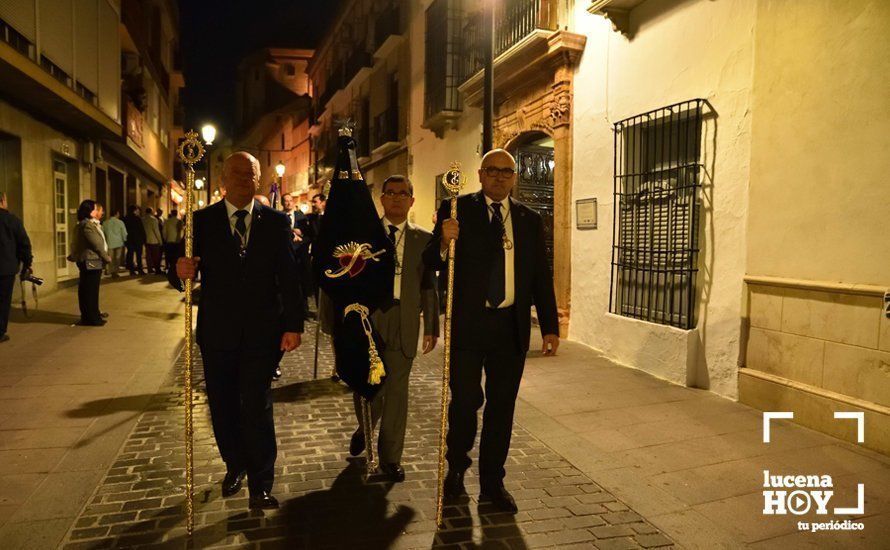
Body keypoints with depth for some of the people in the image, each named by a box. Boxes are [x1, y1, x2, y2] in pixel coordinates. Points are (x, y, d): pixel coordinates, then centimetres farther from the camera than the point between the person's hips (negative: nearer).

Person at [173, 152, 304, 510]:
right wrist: (181, 273, -25)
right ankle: (235, 466, 36)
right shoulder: (201, 221, 3)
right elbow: (183, 275, 0)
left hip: (261, 332, -1)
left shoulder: (275, 222, 2)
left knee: (257, 407, -3)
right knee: (223, 406, 14)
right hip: (217, 332, 2)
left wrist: (293, 325, -8)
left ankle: (260, 486, 9)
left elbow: (288, 277, -1)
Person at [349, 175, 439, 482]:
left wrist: (431, 326, 3)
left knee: (397, 390, 4)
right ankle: (365, 429, 38)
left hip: (404, 322, 0)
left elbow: (429, 285, 8)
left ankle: (390, 457, 20)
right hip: (367, 318, 0)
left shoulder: (424, 239, 8)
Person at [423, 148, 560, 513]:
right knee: (465, 401, -3)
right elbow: (431, 262, -2)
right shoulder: (456, 210, 2)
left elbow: (541, 276, 11)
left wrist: (550, 326, 6)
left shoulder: (529, 220, 11)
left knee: (501, 407, 9)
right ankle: (456, 468, 26)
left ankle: (492, 483, 25)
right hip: (467, 324, -3)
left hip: (511, 327, 3)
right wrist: (444, 243, -24)